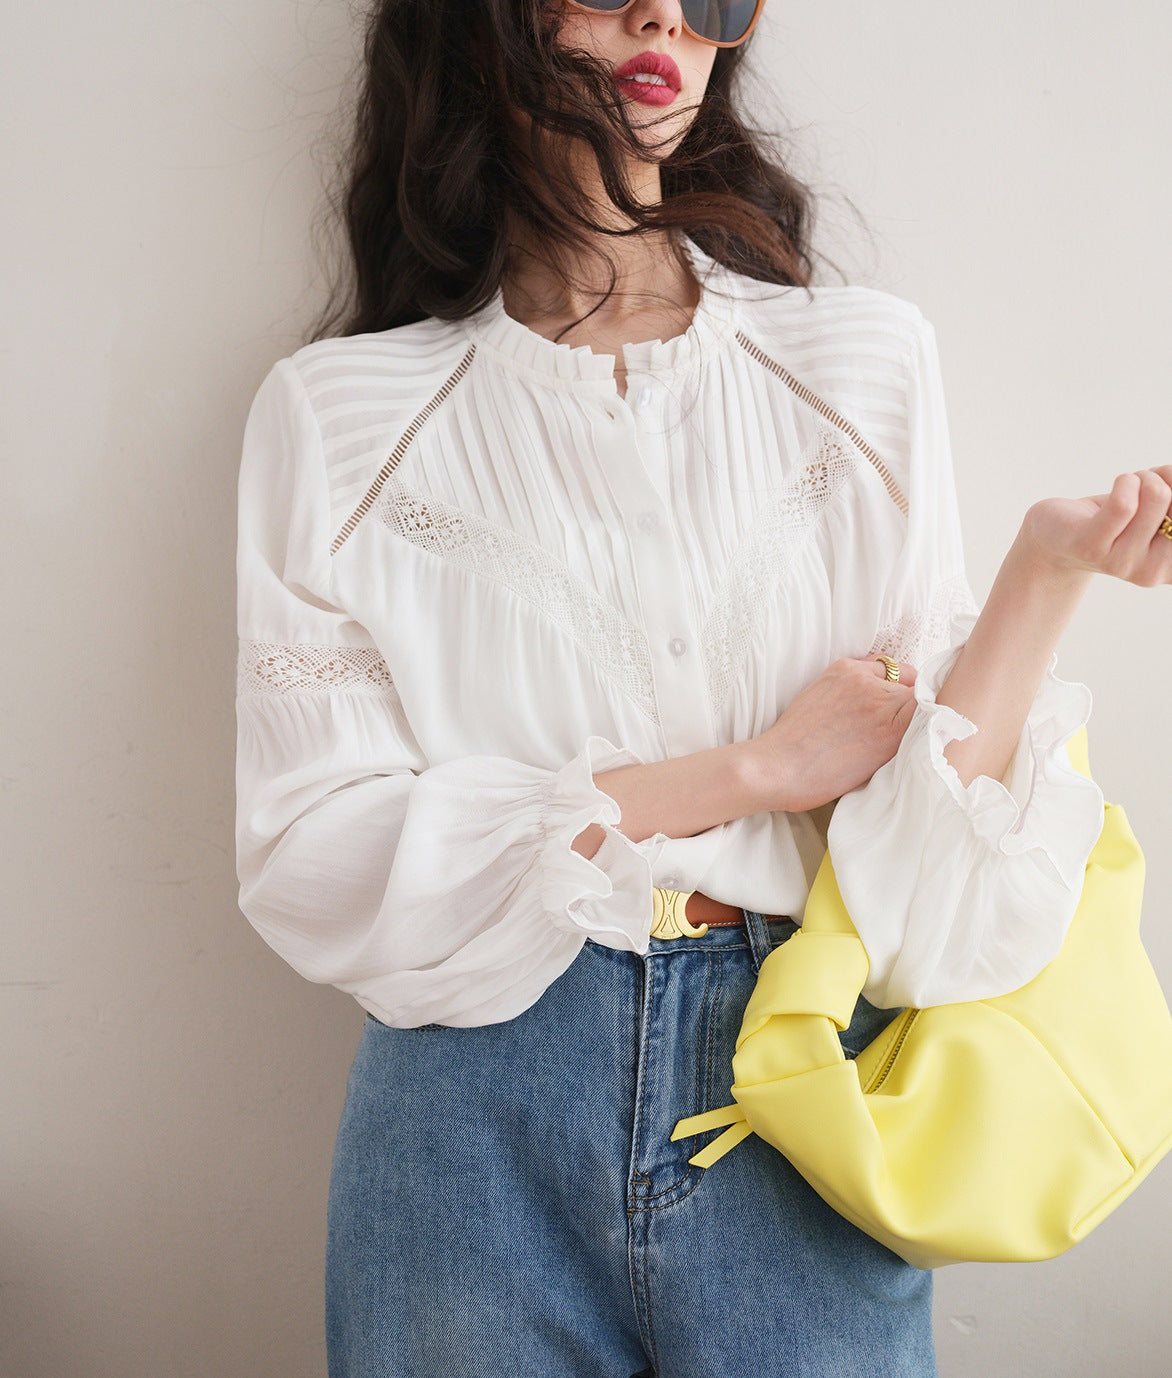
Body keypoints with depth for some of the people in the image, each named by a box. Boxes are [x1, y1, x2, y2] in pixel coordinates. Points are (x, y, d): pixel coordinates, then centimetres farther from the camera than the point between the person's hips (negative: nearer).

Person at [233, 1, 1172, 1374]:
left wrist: (1049, 568, -19)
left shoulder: (858, 364, 3)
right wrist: (750, 773, -11)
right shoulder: (340, 413, 0)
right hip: (474, 1126, -1)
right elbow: (313, 861, -9)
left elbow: (915, 849, -3)